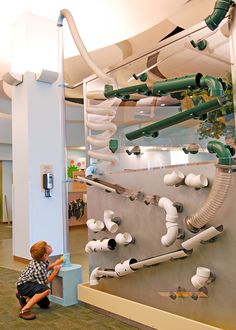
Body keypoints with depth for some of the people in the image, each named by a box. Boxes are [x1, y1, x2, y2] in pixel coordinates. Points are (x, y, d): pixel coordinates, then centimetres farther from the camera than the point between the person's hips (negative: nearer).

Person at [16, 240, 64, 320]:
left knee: (45, 304, 17)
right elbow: (45, 282, -21)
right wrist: (55, 271, -17)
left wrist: (55, 263, 1)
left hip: (30, 283, 10)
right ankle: (24, 310, -29)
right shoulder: (38, 268, -31)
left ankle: (23, 296, 30)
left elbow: (45, 268, 14)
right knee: (46, 290, -36)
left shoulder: (41, 260, -7)